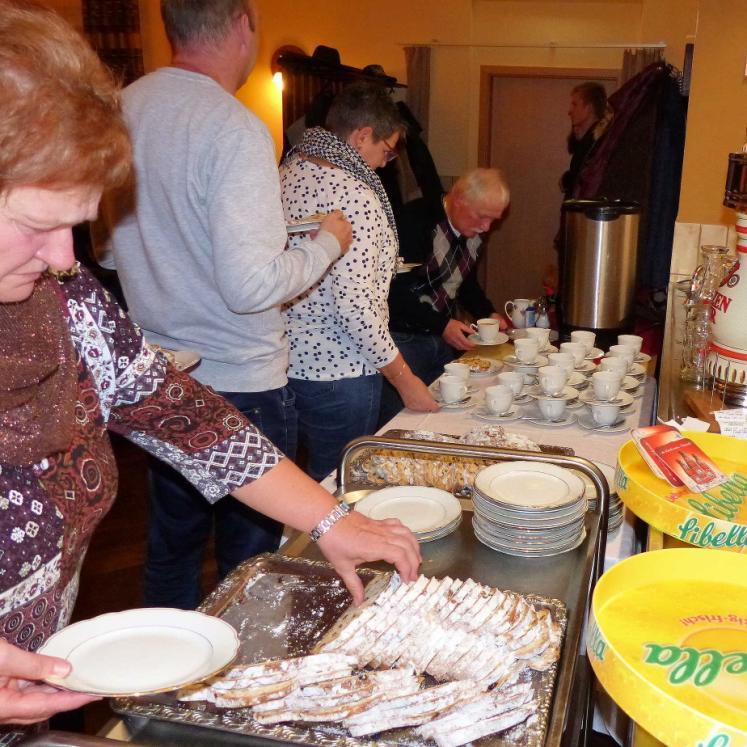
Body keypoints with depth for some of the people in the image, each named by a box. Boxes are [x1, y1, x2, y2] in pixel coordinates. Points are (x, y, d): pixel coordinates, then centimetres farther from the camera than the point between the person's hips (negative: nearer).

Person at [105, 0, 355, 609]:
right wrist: (328, 242, -8)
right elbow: (251, 286, -25)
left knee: (171, 542, 22)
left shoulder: (123, 108, 3)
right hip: (241, 381, -7)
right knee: (249, 562, 10)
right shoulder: (235, 129, -20)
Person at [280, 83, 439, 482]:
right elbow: (356, 307, -23)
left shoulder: (288, 172, 5)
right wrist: (405, 380, -13)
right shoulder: (355, 196, -20)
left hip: (287, 358, 9)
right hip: (337, 372, -8)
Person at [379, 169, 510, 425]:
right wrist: (442, 325, -24)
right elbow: (396, 290, -22)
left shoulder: (474, 233, 7)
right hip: (403, 339, -7)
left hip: (444, 339, 8)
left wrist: (489, 314, 4)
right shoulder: (417, 219, -18)